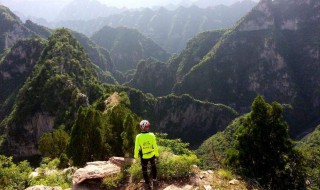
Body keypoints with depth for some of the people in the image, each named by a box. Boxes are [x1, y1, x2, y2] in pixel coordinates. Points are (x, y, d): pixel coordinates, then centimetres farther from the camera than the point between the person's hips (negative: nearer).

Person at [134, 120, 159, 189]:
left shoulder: (138, 137, -22)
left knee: (144, 170, 22)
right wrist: (157, 154, 6)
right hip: (152, 155, 1)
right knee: (153, 166, 31)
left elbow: (136, 148, -12)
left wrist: (136, 156, 5)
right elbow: (155, 146, -11)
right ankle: (154, 180, 38)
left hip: (144, 157, -1)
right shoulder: (152, 135, -21)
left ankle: (147, 184, 31)